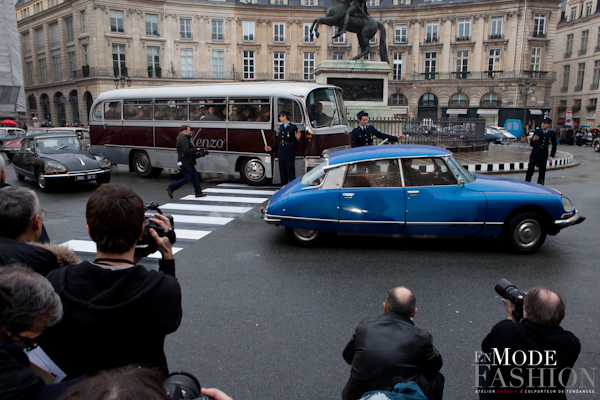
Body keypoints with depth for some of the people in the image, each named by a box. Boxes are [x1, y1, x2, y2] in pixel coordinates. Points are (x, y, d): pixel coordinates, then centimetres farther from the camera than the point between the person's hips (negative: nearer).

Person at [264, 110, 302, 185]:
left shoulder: (293, 127, -6)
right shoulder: (281, 127, 13)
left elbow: (297, 142, -7)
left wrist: (297, 139, -29)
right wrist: (271, 148, 16)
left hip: (289, 156, -7)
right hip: (281, 155, 7)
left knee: (291, 176, -3)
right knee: (283, 175, 12)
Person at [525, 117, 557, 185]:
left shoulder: (552, 134, 1)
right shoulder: (537, 131, 0)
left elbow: (554, 146, 9)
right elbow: (531, 144, 4)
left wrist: (551, 156, 0)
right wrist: (534, 140, -17)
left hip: (544, 155, 1)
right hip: (534, 154, -1)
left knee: (542, 173, 6)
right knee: (530, 172, -6)